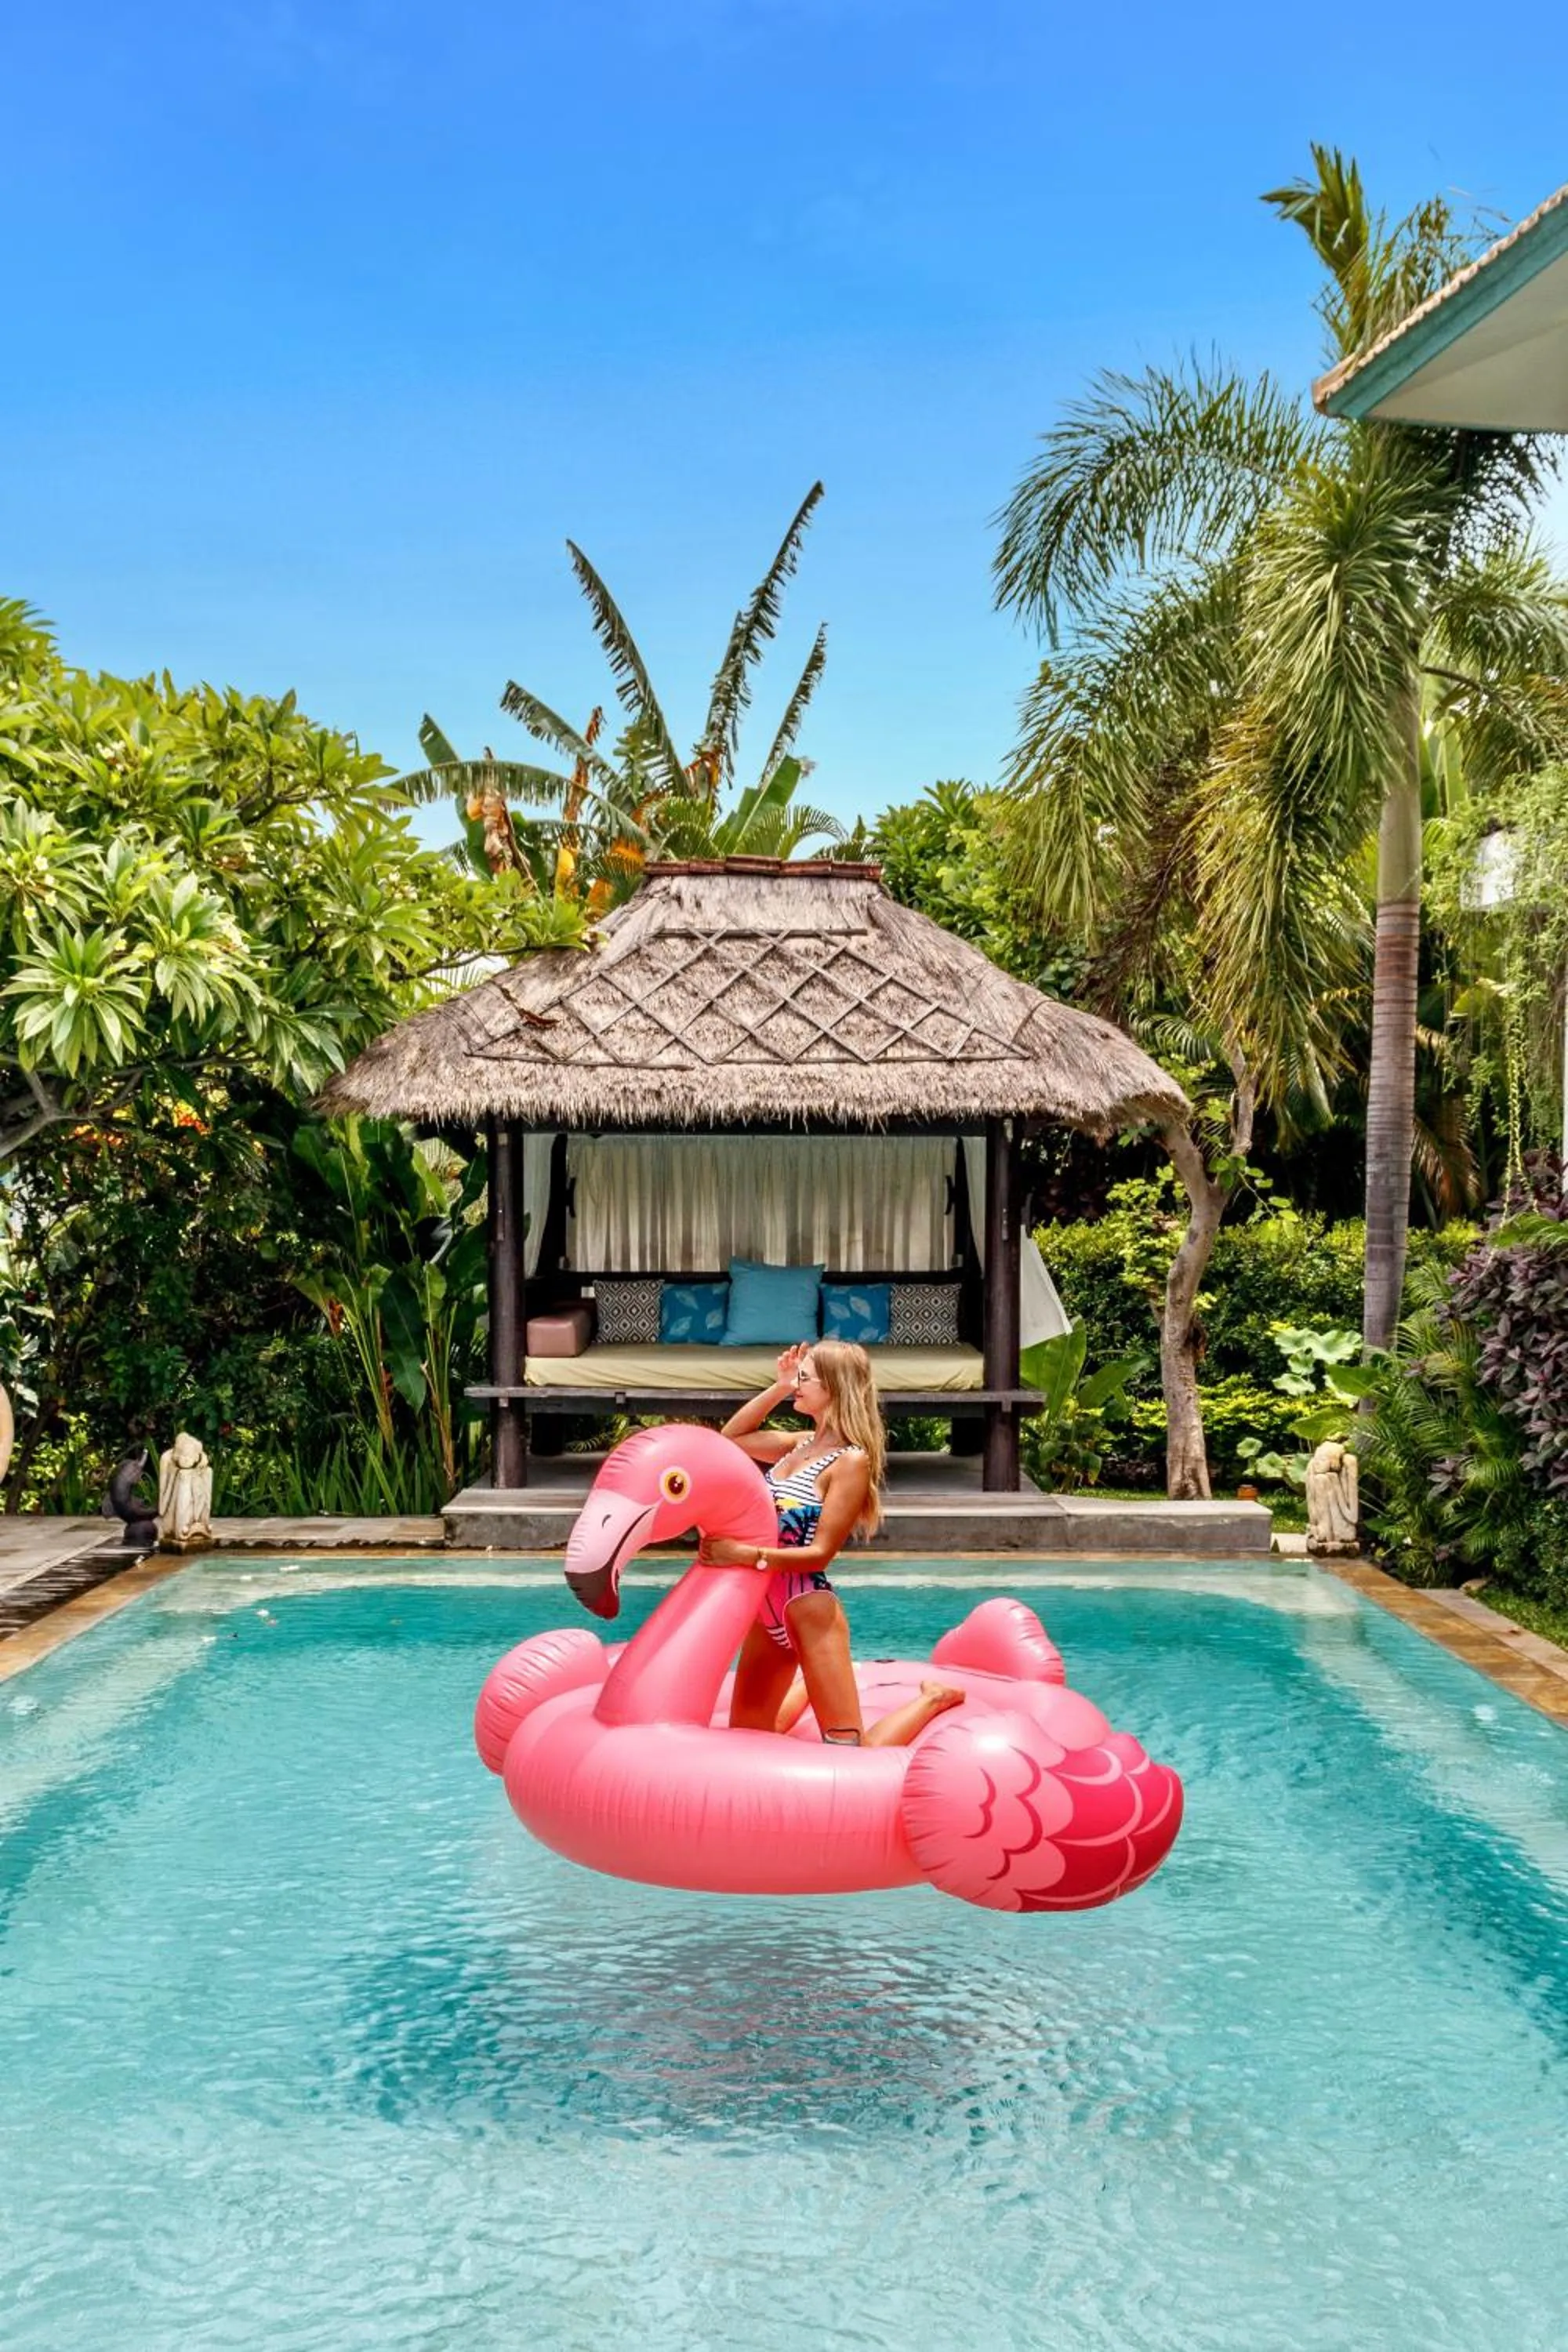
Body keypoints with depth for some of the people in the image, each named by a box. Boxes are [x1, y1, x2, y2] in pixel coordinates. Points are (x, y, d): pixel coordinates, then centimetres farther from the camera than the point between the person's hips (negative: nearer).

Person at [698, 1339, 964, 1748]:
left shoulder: (851, 1461, -15)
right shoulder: (800, 1445, 8)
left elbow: (821, 1553, -19)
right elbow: (730, 1438, 20)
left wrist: (745, 1554, -27)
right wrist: (779, 1387, 9)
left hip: (810, 1610, -8)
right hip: (767, 1609, 8)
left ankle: (934, 1700, 21)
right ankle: (807, 1688, 43)